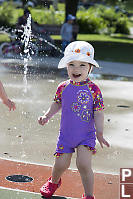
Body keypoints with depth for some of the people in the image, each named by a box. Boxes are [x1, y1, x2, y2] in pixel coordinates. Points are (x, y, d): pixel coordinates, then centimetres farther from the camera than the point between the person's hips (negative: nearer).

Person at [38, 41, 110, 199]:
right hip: (66, 134, 3)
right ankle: (54, 181, 40)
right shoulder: (63, 88, -4)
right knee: (61, 164, 4)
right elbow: (57, 104, 14)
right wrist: (47, 116, 1)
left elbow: (98, 113, -9)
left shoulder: (93, 89, -12)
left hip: (86, 135, -3)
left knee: (83, 164, -18)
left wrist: (99, 133, -15)